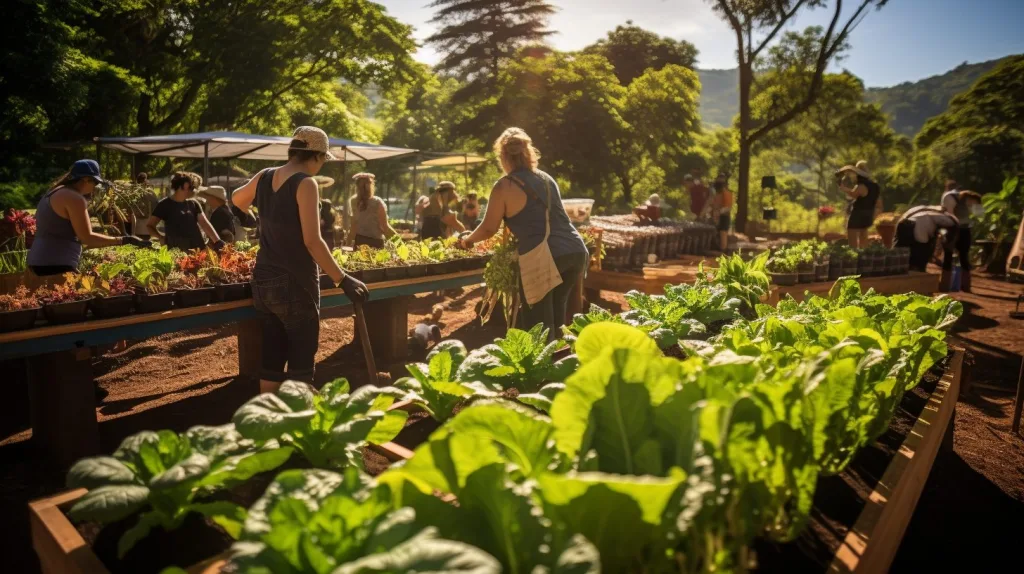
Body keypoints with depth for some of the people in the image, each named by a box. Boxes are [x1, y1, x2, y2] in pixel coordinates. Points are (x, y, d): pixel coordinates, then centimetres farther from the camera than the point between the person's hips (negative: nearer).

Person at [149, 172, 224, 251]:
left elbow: (205, 224, 6)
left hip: (197, 249, 4)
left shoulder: (193, 203, 11)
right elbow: (150, 225, 4)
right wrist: (161, 237, -15)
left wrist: (218, 242, -6)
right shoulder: (165, 205, 0)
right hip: (176, 251, -4)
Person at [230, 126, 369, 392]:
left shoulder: (264, 177, 6)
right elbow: (312, 241, -22)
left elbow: (236, 199, 27)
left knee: (271, 357, 15)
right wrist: (343, 279, -21)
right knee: (301, 362, 3)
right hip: (295, 284, -7)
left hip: (263, 282, 7)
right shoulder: (305, 183, -15)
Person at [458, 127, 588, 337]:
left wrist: (467, 240, 26)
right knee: (556, 316, 20)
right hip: (576, 250, 7)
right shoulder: (546, 179, 20)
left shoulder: (504, 187, 1)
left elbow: (489, 229, 6)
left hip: (544, 258, -7)